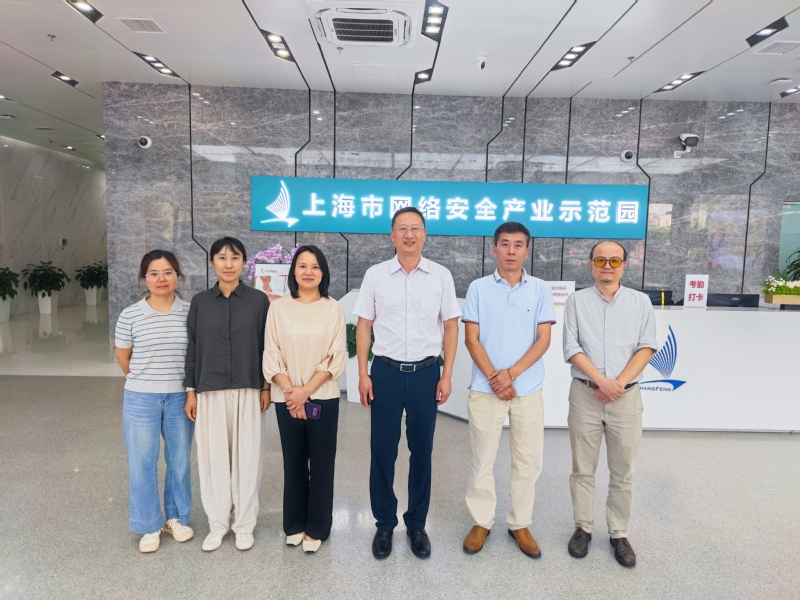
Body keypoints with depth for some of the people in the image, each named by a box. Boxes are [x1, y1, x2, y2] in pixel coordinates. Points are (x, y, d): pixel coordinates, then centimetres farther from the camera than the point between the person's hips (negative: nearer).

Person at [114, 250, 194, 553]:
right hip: (141, 399, -1)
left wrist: (182, 383, 8)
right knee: (143, 463, 9)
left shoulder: (190, 312, -4)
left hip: (180, 397, 1)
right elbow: (122, 356, 7)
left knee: (180, 460, 13)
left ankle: (177, 518, 33)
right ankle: (150, 526, 26)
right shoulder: (130, 315, -6)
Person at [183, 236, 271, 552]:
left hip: (247, 391, -1)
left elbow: (266, 346, 2)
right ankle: (217, 523, 25)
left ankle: (244, 524, 22)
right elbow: (193, 348, 6)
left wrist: (266, 387, 0)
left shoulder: (258, 300, 0)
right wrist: (191, 390, 3)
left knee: (246, 455, 6)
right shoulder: (200, 302, 4)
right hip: (210, 391, 1)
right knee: (214, 456, 7)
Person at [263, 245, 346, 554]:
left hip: (323, 397, -1)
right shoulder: (278, 308, 2)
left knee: (321, 463, 6)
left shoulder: (333, 308, 0)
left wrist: (306, 390, -13)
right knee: (293, 462, 12)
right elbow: (271, 356, -1)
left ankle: (316, 528, 22)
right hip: (287, 398, 1)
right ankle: (294, 524, 29)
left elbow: (336, 357, -5)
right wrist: (291, 392, -11)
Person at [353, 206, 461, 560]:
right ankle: (384, 524, 26)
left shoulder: (441, 276, 1)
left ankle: (416, 524, 28)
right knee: (382, 451, 7)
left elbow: (451, 327, 4)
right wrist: (363, 374, -2)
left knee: (422, 451, 10)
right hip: (386, 371, 0)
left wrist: (447, 375, -2)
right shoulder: (375, 275, 1)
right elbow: (363, 326, 3)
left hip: (426, 372, 0)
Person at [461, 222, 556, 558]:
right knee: (482, 460, 8)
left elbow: (543, 340, -2)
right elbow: (471, 340, -3)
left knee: (528, 461, 10)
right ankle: (481, 522, 26)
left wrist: (510, 374, -13)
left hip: (528, 390, 1)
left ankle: (519, 524, 28)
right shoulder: (478, 289, 0)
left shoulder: (540, 290, 2)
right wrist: (494, 378, -12)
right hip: (485, 389, -1)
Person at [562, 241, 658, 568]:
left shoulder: (640, 302, 6)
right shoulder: (577, 300, 4)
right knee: (582, 469, 9)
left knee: (622, 473, 8)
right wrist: (601, 381, -14)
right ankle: (583, 527, 23)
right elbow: (572, 347, -4)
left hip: (626, 396, 1)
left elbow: (646, 347, -1)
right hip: (585, 394, 0)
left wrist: (619, 383, -12)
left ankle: (619, 534, 22)